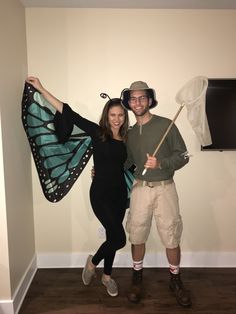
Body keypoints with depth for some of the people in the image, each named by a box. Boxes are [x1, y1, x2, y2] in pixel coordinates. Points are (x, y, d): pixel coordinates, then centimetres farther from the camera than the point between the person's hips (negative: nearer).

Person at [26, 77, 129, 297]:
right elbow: (69, 114, -12)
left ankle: (107, 276, 41)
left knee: (112, 236, 16)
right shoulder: (97, 132, -10)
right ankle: (92, 263, 22)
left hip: (119, 193, 5)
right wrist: (42, 90, -12)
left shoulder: (125, 139, 4)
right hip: (100, 194, -5)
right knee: (119, 238, -8)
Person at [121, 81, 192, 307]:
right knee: (137, 235, 9)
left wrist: (161, 164, -20)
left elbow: (183, 156, -5)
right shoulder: (130, 133, 9)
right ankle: (137, 278, 31)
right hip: (140, 188, 3)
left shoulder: (166, 125, -4)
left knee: (171, 237, 5)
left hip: (164, 188, -3)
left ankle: (175, 280, 28)